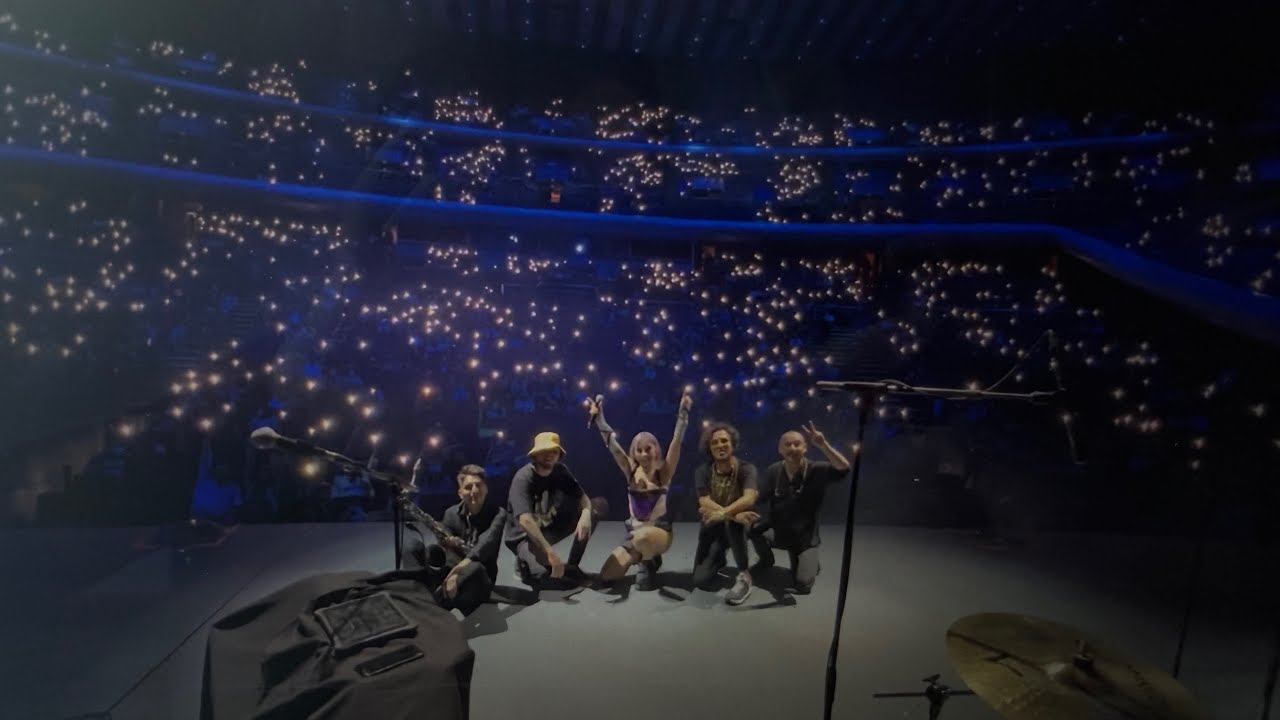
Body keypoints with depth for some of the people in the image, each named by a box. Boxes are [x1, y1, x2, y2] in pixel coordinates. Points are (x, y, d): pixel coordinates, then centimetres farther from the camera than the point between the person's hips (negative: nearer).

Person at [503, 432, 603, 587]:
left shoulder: (561, 471, -6)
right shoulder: (523, 478, -26)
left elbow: (582, 497, -10)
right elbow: (525, 521, -38)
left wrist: (586, 515, -34)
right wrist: (550, 552, -46)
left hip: (549, 528, 7)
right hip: (525, 536, -7)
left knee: (598, 505, -6)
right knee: (541, 574, -39)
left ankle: (572, 566, 0)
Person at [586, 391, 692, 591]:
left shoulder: (664, 472, -8)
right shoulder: (631, 471, -1)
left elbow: (676, 443, -21)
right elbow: (612, 445, -9)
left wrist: (683, 414, -32)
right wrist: (598, 417, -19)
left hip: (660, 531, -4)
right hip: (634, 531, 5)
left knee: (642, 538, -41)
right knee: (606, 577, -7)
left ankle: (649, 562, -3)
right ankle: (644, 555, 20)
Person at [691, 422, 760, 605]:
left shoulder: (746, 469, -16)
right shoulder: (702, 472, -11)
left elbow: (749, 499, -33)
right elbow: (705, 503, -25)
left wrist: (723, 514, -48)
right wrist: (734, 514, -40)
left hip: (738, 526, -2)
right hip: (712, 529, 2)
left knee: (733, 523, -37)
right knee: (700, 580, -13)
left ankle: (744, 576, -19)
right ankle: (719, 558, 22)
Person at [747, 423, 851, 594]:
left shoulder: (817, 470, -17)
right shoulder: (773, 471, -9)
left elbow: (844, 469, -34)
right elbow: (762, 501, -6)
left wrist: (823, 445, -45)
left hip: (805, 538, -2)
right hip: (778, 531, 2)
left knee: (802, 585, -18)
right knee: (752, 526, -28)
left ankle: (810, 562, 20)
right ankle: (766, 559, 6)